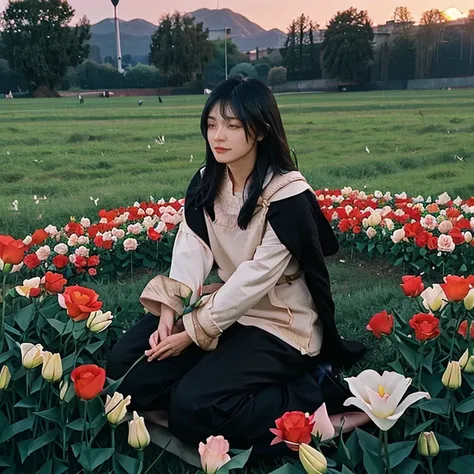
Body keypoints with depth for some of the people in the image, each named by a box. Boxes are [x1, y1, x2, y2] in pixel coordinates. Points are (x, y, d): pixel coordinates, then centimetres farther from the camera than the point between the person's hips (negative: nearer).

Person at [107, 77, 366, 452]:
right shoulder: (206, 183, 2)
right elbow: (191, 249, -6)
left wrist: (194, 330, -22)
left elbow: (258, 276, -23)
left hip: (279, 323, -7)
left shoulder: (288, 194, -19)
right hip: (227, 306, 7)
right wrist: (168, 310, -21)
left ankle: (314, 391, -7)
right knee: (126, 368, -5)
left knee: (192, 408, -23)